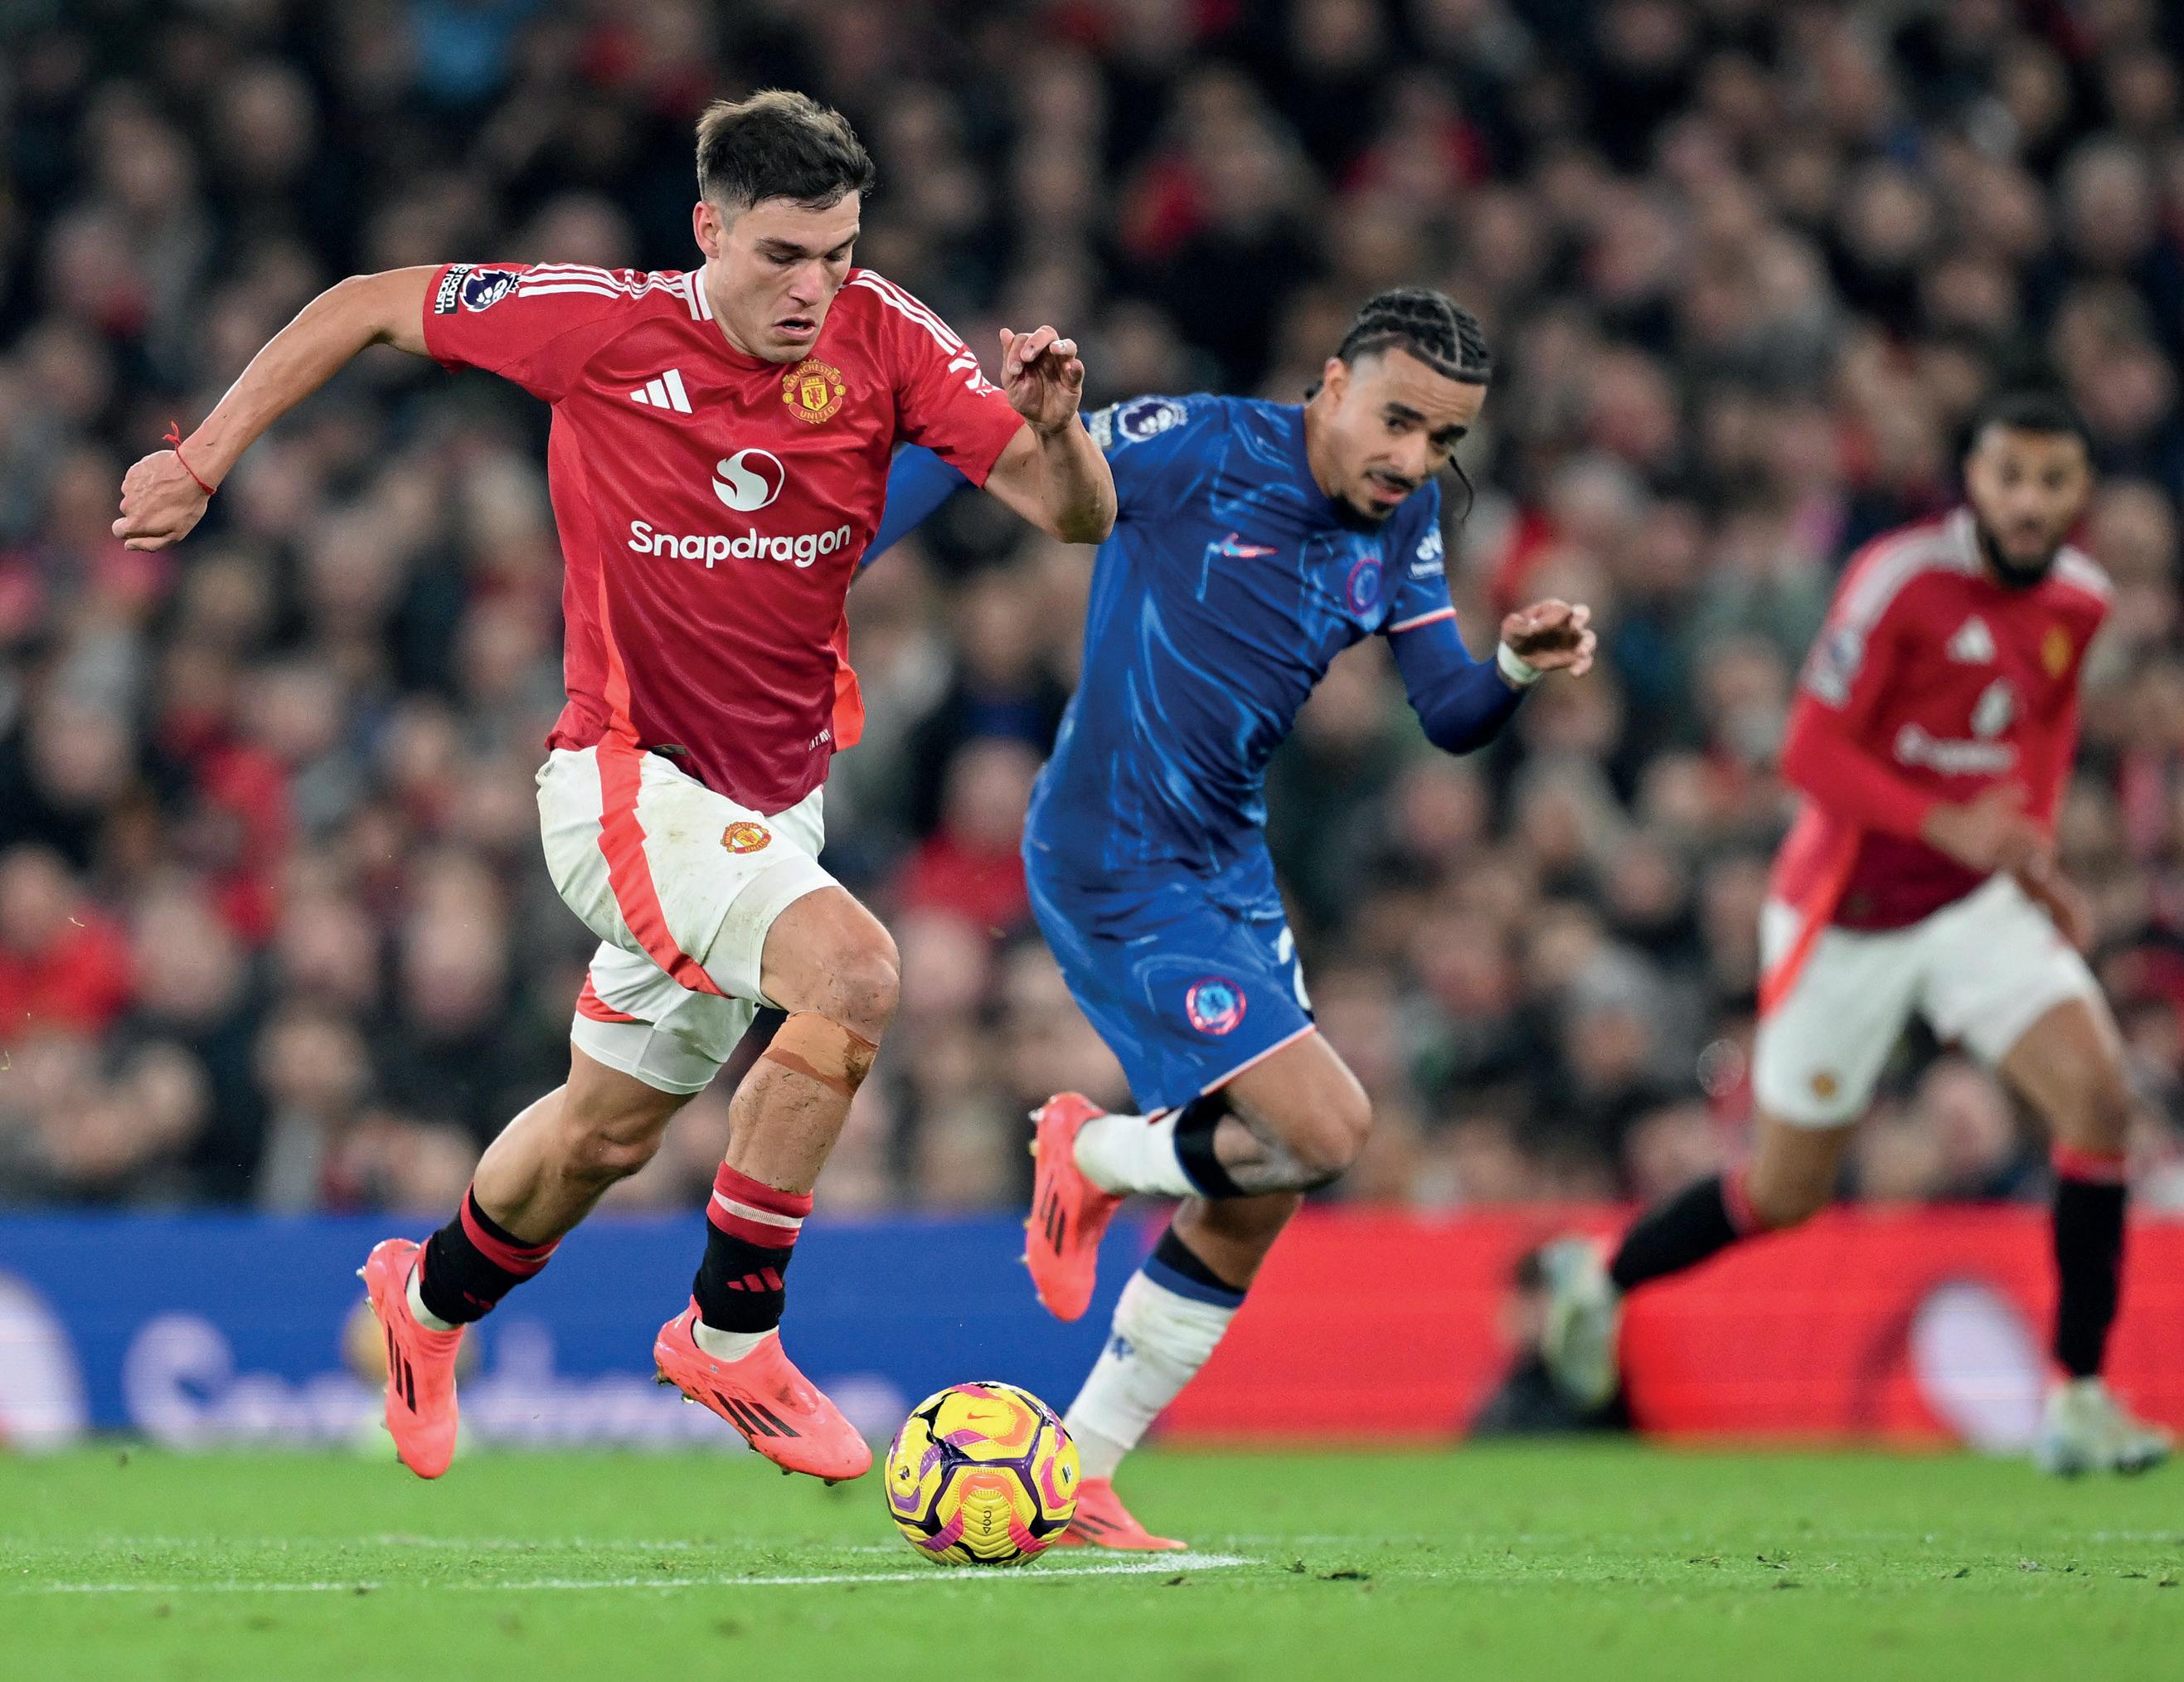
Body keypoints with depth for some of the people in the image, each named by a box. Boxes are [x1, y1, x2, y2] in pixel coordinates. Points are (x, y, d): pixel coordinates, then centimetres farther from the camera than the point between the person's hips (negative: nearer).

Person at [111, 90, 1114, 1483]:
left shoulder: (881, 339, -10)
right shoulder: (599, 326, -16)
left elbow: (1078, 515, -13)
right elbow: (369, 308, -2)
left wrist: (1056, 431, -36)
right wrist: (203, 464, 1)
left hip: (771, 802, 5)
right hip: (629, 781, -5)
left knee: (606, 1131, 20)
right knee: (851, 971, -29)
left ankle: (432, 1300, 51)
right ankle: (732, 1330, -15)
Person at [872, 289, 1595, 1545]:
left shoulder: (1402, 525, 5)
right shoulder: (1199, 449, -16)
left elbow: (1451, 718, 6)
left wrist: (1520, 670, -15)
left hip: (1228, 864, 8)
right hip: (1116, 866, -8)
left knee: (1254, 1201, 9)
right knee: (1325, 1129, -18)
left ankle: (1078, 1479, 21)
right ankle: (1093, 1158, 11)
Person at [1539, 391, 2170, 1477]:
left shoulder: (2079, 600, -1)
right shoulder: (1901, 579, -20)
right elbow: (1811, 754, -21)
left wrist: (2035, 851, 7)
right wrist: (1948, 826, -33)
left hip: (1977, 901, 4)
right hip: (1848, 914, -4)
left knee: (2096, 1092, -20)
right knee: (1785, 1192, 7)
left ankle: (2080, 1400, -13)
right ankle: (1602, 1280, 38)